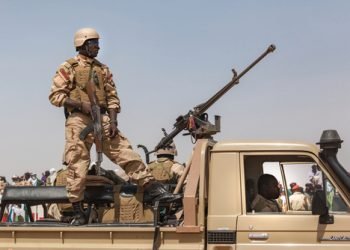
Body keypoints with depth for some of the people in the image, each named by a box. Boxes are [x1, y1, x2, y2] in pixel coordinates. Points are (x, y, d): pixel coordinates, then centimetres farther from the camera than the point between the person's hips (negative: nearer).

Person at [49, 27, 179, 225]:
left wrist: (113, 121, -4)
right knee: (77, 166, -3)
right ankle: (78, 212, 6)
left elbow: (112, 98, 12)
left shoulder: (103, 69, 16)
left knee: (126, 153, -6)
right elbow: (55, 96, -3)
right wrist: (81, 105, -15)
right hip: (78, 120, -3)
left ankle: (152, 189, -6)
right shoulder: (68, 68, 3)